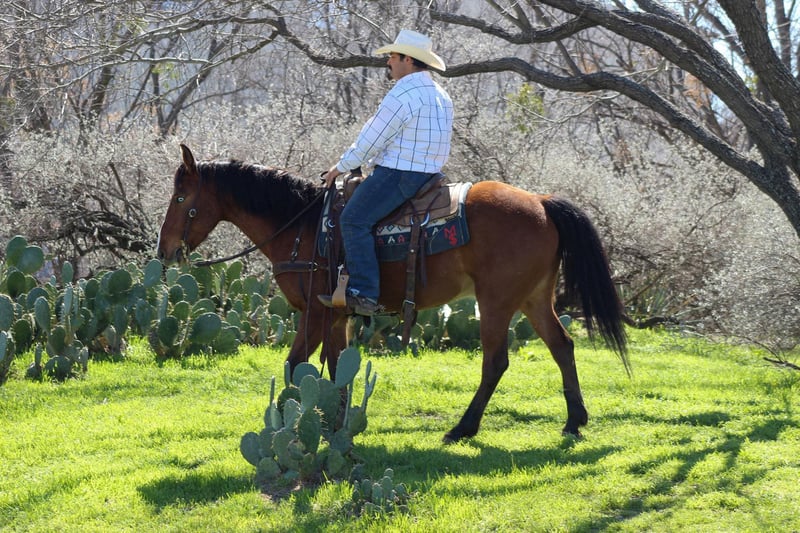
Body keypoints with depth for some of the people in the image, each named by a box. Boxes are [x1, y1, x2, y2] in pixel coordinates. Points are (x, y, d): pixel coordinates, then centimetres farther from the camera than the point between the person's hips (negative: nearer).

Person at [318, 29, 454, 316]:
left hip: (398, 174, -11)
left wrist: (342, 167, 2)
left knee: (354, 218, -15)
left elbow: (372, 139, -11)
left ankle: (364, 292, -25)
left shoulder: (403, 94, -14)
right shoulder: (441, 95, 17)